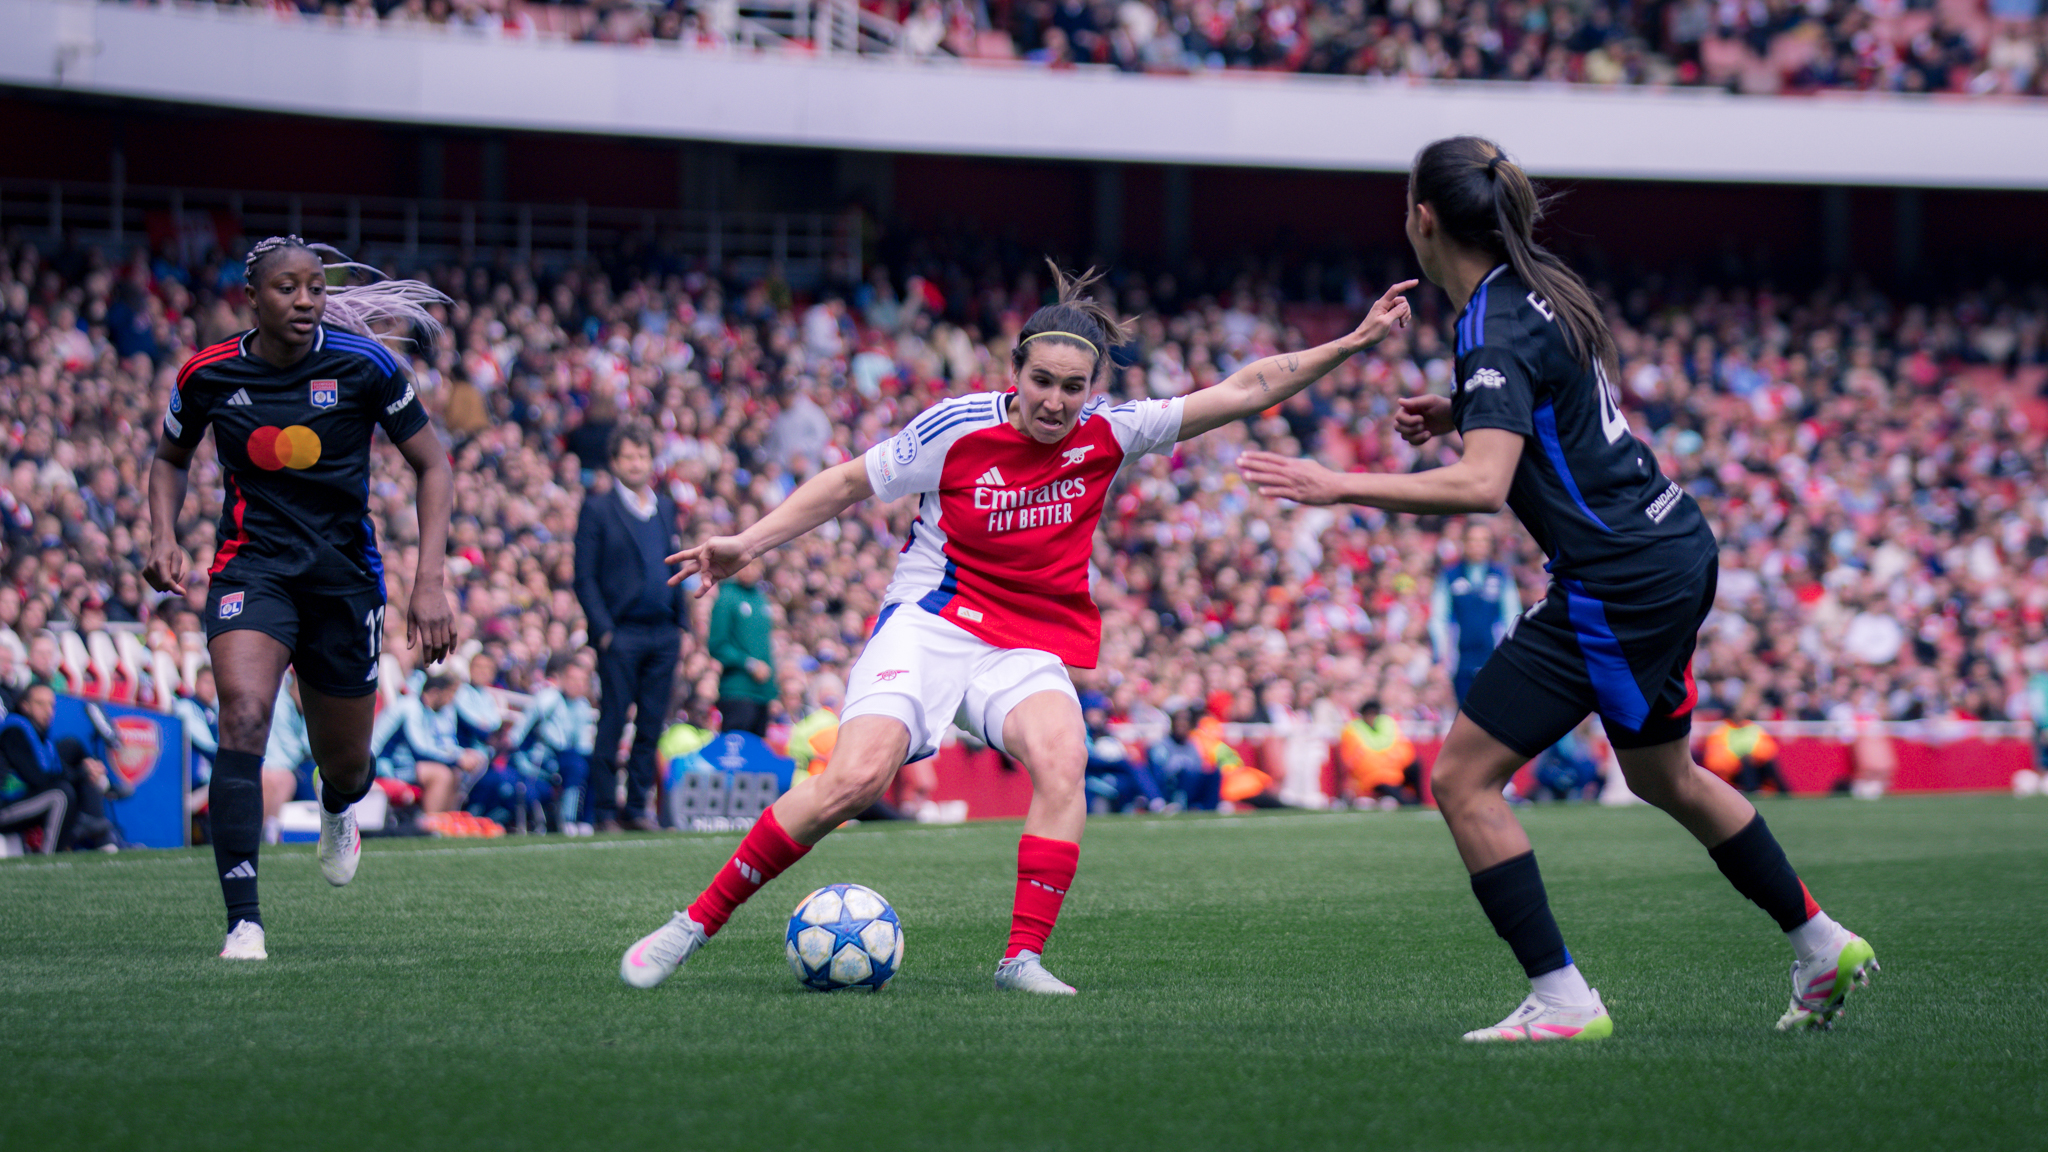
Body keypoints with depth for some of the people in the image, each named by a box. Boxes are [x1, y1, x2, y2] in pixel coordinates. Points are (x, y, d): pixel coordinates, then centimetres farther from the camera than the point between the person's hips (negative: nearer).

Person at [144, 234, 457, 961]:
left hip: (345, 574, 1)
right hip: (251, 567, -1)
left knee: (345, 764, 11)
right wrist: (164, 536, -2)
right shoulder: (208, 376, -2)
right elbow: (170, 459, 18)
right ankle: (243, 921, -29)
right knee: (243, 712, -28)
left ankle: (337, 810, 54)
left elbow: (432, 466, 0)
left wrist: (430, 583, -9)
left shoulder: (364, 365, -8)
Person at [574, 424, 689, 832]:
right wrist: (603, 629, -13)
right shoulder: (598, 509, -1)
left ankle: (637, 807, 11)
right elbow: (584, 577, -4)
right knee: (612, 725, -4)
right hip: (621, 632, -5)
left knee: (651, 726, 5)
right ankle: (605, 811, 1)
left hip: (663, 634, 5)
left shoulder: (666, 508, 16)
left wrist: (682, 624, 10)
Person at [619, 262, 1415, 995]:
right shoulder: (957, 428, -8)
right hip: (931, 624, -3)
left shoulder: (1108, 436, -1)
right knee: (855, 780, -24)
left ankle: (1023, 958, -28)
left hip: (1030, 652, 3)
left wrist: (1350, 344, -5)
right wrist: (749, 543, -4)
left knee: (1062, 757, -30)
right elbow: (850, 483, 3)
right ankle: (695, 923, -12)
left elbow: (1243, 391, 0)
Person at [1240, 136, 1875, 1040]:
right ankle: (1822, 946, 38)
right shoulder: (1544, 288, 9)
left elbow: (1482, 485, -33)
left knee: (1462, 778, -6)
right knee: (1661, 773, 28)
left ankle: (1564, 1001, -7)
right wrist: (1461, 415, 14)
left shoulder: (1497, 331, -20)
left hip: (1616, 581, -10)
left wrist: (1340, 486, -32)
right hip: (1677, 552, 10)